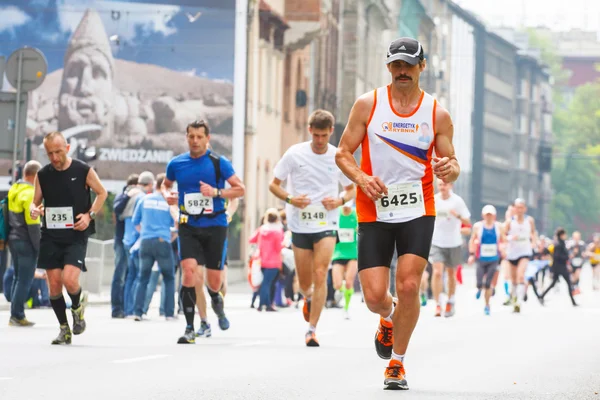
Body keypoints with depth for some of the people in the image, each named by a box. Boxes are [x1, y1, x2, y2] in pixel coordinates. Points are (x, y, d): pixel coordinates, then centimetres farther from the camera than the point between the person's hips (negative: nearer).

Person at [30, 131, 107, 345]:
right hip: (50, 236, 3)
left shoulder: (83, 171, -4)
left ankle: (77, 307, 15)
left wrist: (90, 215, -6)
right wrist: (34, 209, -12)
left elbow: (102, 193, 8)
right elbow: (36, 201, 13)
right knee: (54, 284, 0)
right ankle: (64, 329, 17)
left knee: (69, 280, -19)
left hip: (76, 236, -3)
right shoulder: (42, 175, 5)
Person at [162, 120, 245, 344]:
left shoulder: (219, 163, -3)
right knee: (189, 270, -19)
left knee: (214, 281, 3)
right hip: (188, 227, 1)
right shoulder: (176, 164, 5)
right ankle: (189, 328, -14)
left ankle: (216, 301, 43)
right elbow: (166, 184, 23)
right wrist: (167, 194, 0)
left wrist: (216, 192, -18)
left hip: (214, 226, -1)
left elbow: (240, 189, -3)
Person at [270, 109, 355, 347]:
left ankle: (312, 329, -11)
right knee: (305, 283, 7)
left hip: (326, 224, -1)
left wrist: (340, 200, -8)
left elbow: (351, 189, 14)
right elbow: (274, 185, 3)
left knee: (320, 276, -16)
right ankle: (309, 299, 45)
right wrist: (290, 199, -16)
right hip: (300, 225, 1)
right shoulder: (295, 154, -3)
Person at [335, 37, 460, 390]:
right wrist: (362, 178, -16)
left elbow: (452, 165, 7)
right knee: (374, 296, -5)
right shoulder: (368, 105, 1)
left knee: (408, 285, -14)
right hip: (373, 214, 0)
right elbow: (343, 153, 4)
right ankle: (389, 318, 34)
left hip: (418, 212, 0)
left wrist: (449, 169, -18)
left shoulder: (438, 114, 2)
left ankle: (397, 362, 5)